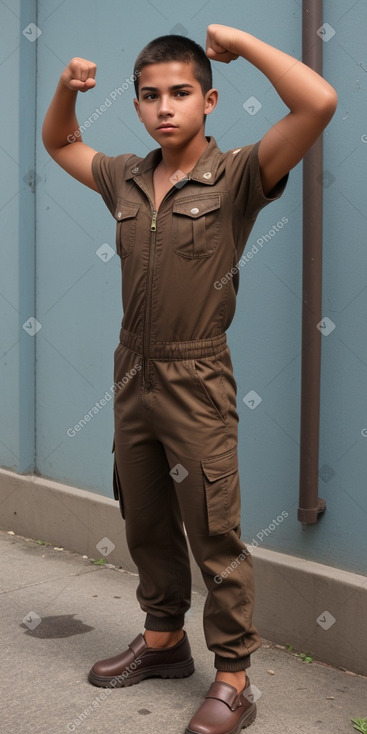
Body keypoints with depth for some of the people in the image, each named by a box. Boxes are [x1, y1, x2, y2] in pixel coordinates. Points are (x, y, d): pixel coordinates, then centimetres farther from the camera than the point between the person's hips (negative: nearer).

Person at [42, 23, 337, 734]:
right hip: (132, 375, 6)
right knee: (146, 523, 18)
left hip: (195, 381, -6)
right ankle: (164, 638, 37)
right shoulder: (126, 178, 7)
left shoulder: (237, 176, -10)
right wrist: (67, 88, 6)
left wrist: (241, 42, -15)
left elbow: (319, 103, -23)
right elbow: (59, 142, 26)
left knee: (215, 535, -1)